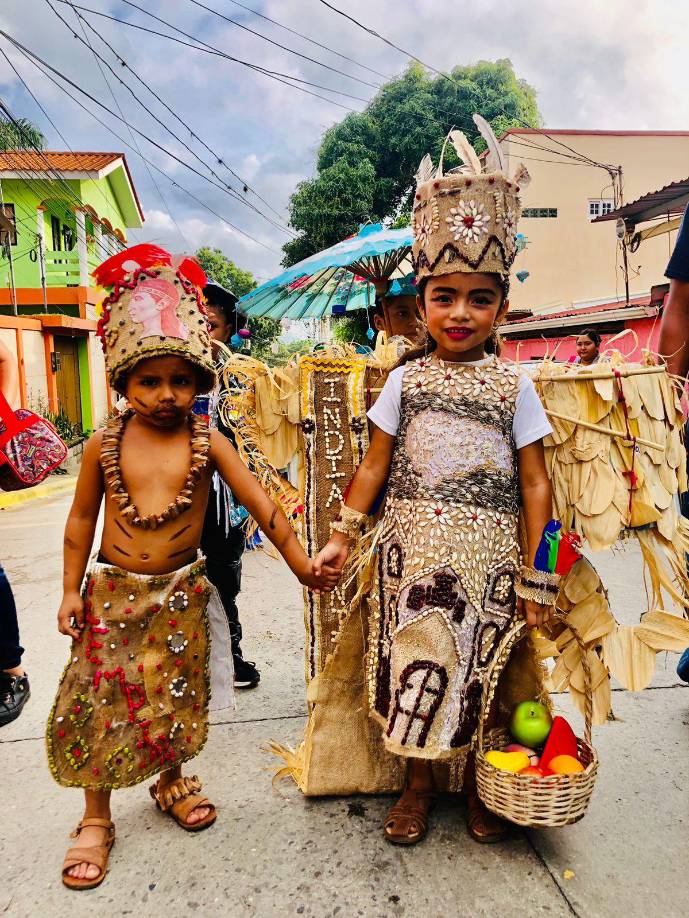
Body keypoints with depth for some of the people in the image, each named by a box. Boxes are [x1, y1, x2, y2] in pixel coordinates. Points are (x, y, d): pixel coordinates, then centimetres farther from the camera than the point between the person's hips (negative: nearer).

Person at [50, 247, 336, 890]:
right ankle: (96, 818, 30)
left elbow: (261, 505, -7)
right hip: (112, 591, 0)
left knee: (176, 698, 14)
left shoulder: (207, 443, -8)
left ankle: (171, 780, 44)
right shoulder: (104, 445, -6)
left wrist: (299, 561, -7)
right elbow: (81, 518, 3)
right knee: (100, 702, 7)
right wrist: (71, 590, 2)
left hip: (180, 594, 0)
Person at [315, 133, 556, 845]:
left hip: (488, 550, 0)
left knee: (480, 667, 9)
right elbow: (373, 466, 5)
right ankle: (418, 780, 32)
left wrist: (537, 578, -3)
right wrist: (343, 535, 0)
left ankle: (477, 780, 36)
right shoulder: (406, 378, 3)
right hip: (413, 543, 1)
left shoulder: (514, 386, 0)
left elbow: (534, 484, -1)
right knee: (414, 659, 7)